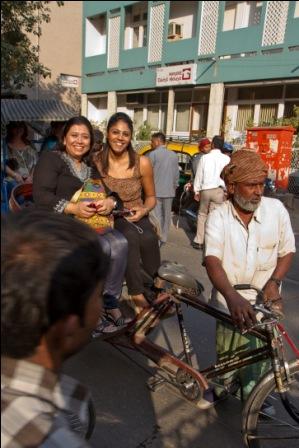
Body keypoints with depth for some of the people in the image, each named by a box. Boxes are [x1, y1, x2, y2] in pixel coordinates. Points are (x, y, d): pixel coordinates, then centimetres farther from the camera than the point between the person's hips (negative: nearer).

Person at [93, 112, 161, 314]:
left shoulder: (142, 163, -4)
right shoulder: (97, 161, -5)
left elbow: (151, 197, 8)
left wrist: (144, 210, -13)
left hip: (137, 218, 1)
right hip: (110, 219, -1)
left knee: (148, 238, -34)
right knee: (130, 236, -35)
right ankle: (138, 295, -27)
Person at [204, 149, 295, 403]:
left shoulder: (276, 209, -4)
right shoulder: (218, 217, -9)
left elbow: (287, 251, 6)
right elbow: (212, 260, -20)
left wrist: (274, 281, -11)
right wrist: (232, 296, -35)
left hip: (265, 299, 1)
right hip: (231, 300, -1)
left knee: (261, 352, 1)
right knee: (227, 360, 4)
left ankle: (253, 394, 29)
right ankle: (223, 387, 35)